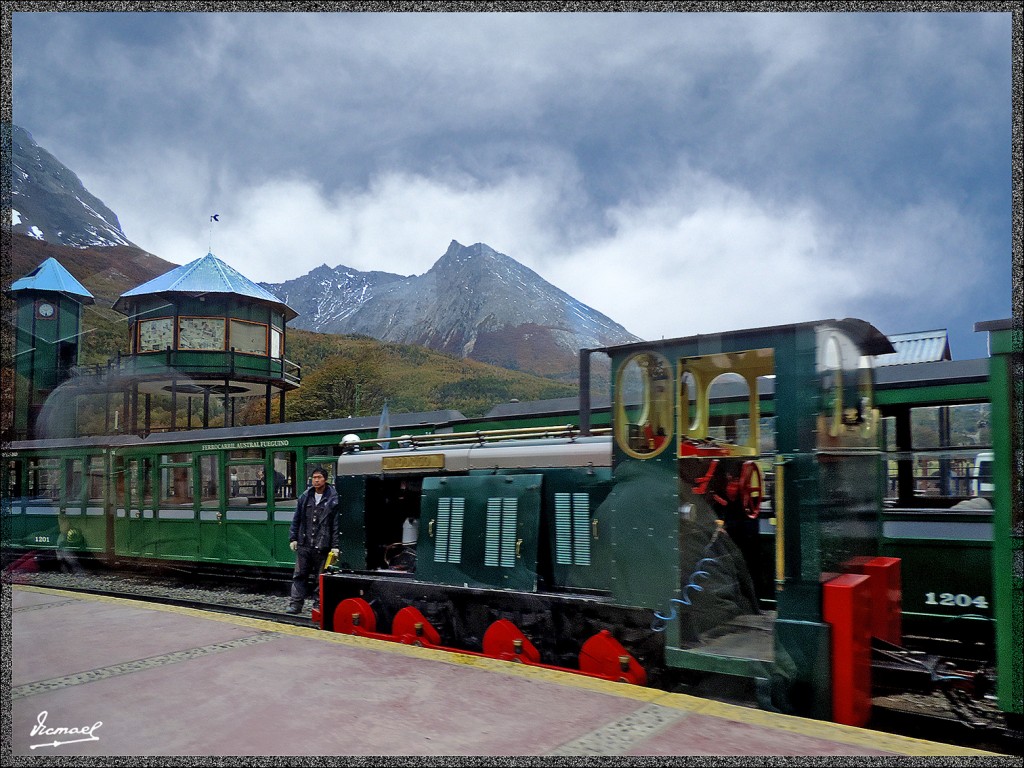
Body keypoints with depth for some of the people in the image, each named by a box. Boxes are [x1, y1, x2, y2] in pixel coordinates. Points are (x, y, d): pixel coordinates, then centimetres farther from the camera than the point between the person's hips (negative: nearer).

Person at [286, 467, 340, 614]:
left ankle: (318, 604, 15)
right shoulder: (305, 497, 8)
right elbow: (296, 519, 14)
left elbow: (336, 524, -7)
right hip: (304, 545, 4)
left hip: (322, 546, -3)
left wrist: (335, 546, -10)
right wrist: (293, 538, 8)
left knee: (320, 578, 5)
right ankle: (296, 604, 11)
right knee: (299, 575, 5)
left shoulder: (333, 499, -5)